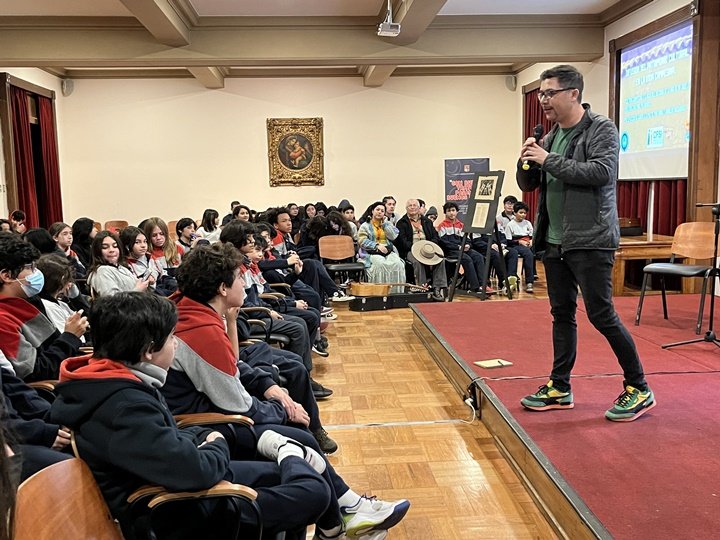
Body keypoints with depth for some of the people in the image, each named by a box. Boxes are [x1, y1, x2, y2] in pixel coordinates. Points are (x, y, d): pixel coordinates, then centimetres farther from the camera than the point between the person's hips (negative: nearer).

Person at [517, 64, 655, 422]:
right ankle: (560, 388, 22)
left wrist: (549, 160, -18)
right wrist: (527, 161, -6)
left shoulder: (602, 129, -6)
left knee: (601, 315, -4)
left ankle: (639, 389, 12)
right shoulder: (551, 136, 14)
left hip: (590, 241, -7)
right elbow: (528, 184, 15)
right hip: (554, 241, 7)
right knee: (562, 314, 12)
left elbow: (602, 172, -22)